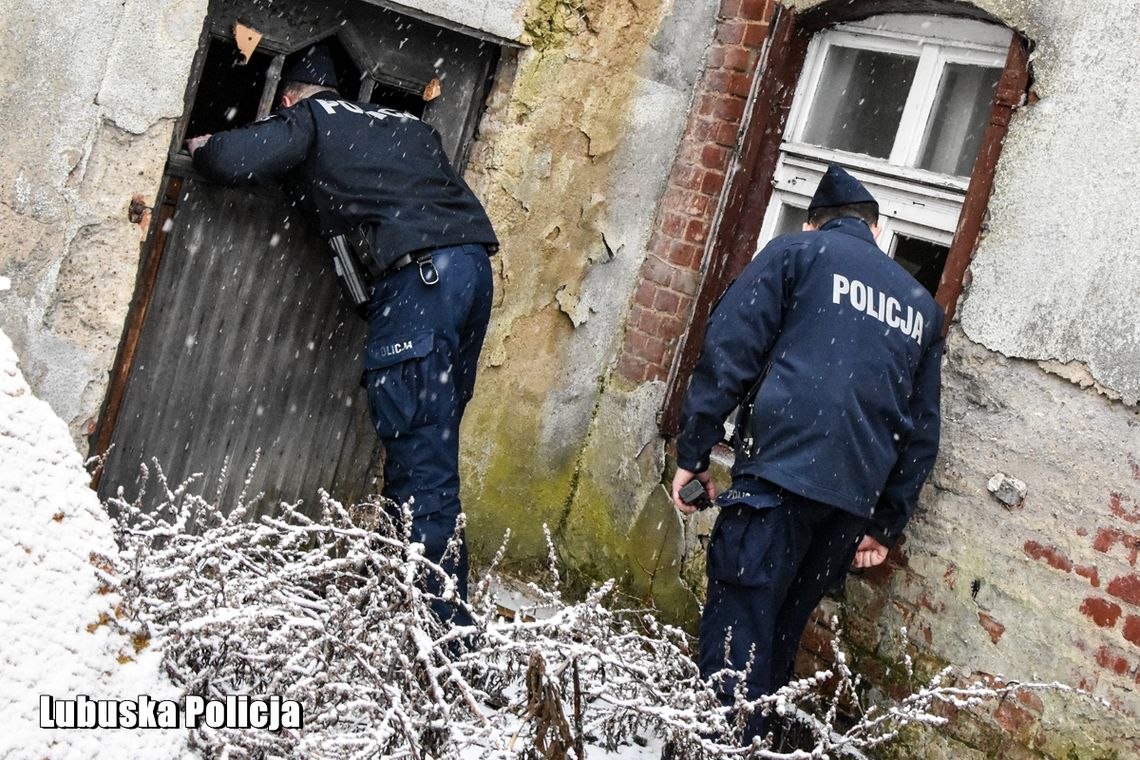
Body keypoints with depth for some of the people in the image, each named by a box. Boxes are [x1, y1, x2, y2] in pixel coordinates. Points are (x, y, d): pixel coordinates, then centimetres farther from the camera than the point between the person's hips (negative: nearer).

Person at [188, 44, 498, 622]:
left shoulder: (308, 119, 9)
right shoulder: (403, 124, 29)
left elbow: (235, 159, -4)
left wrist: (201, 148, 19)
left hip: (421, 272, -7)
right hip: (473, 265, 8)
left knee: (419, 455, -8)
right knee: (432, 439, 13)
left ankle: (441, 623, -10)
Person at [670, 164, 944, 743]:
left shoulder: (797, 252, 10)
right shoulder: (920, 304, 24)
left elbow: (730, 351, -2)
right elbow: (921, 432, 22)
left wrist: (693, 451, 0)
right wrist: (887, 525, 24)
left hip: (781, 473, -5)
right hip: (853, 502, 5)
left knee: (738, 630, -6)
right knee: (779, 640, 14)